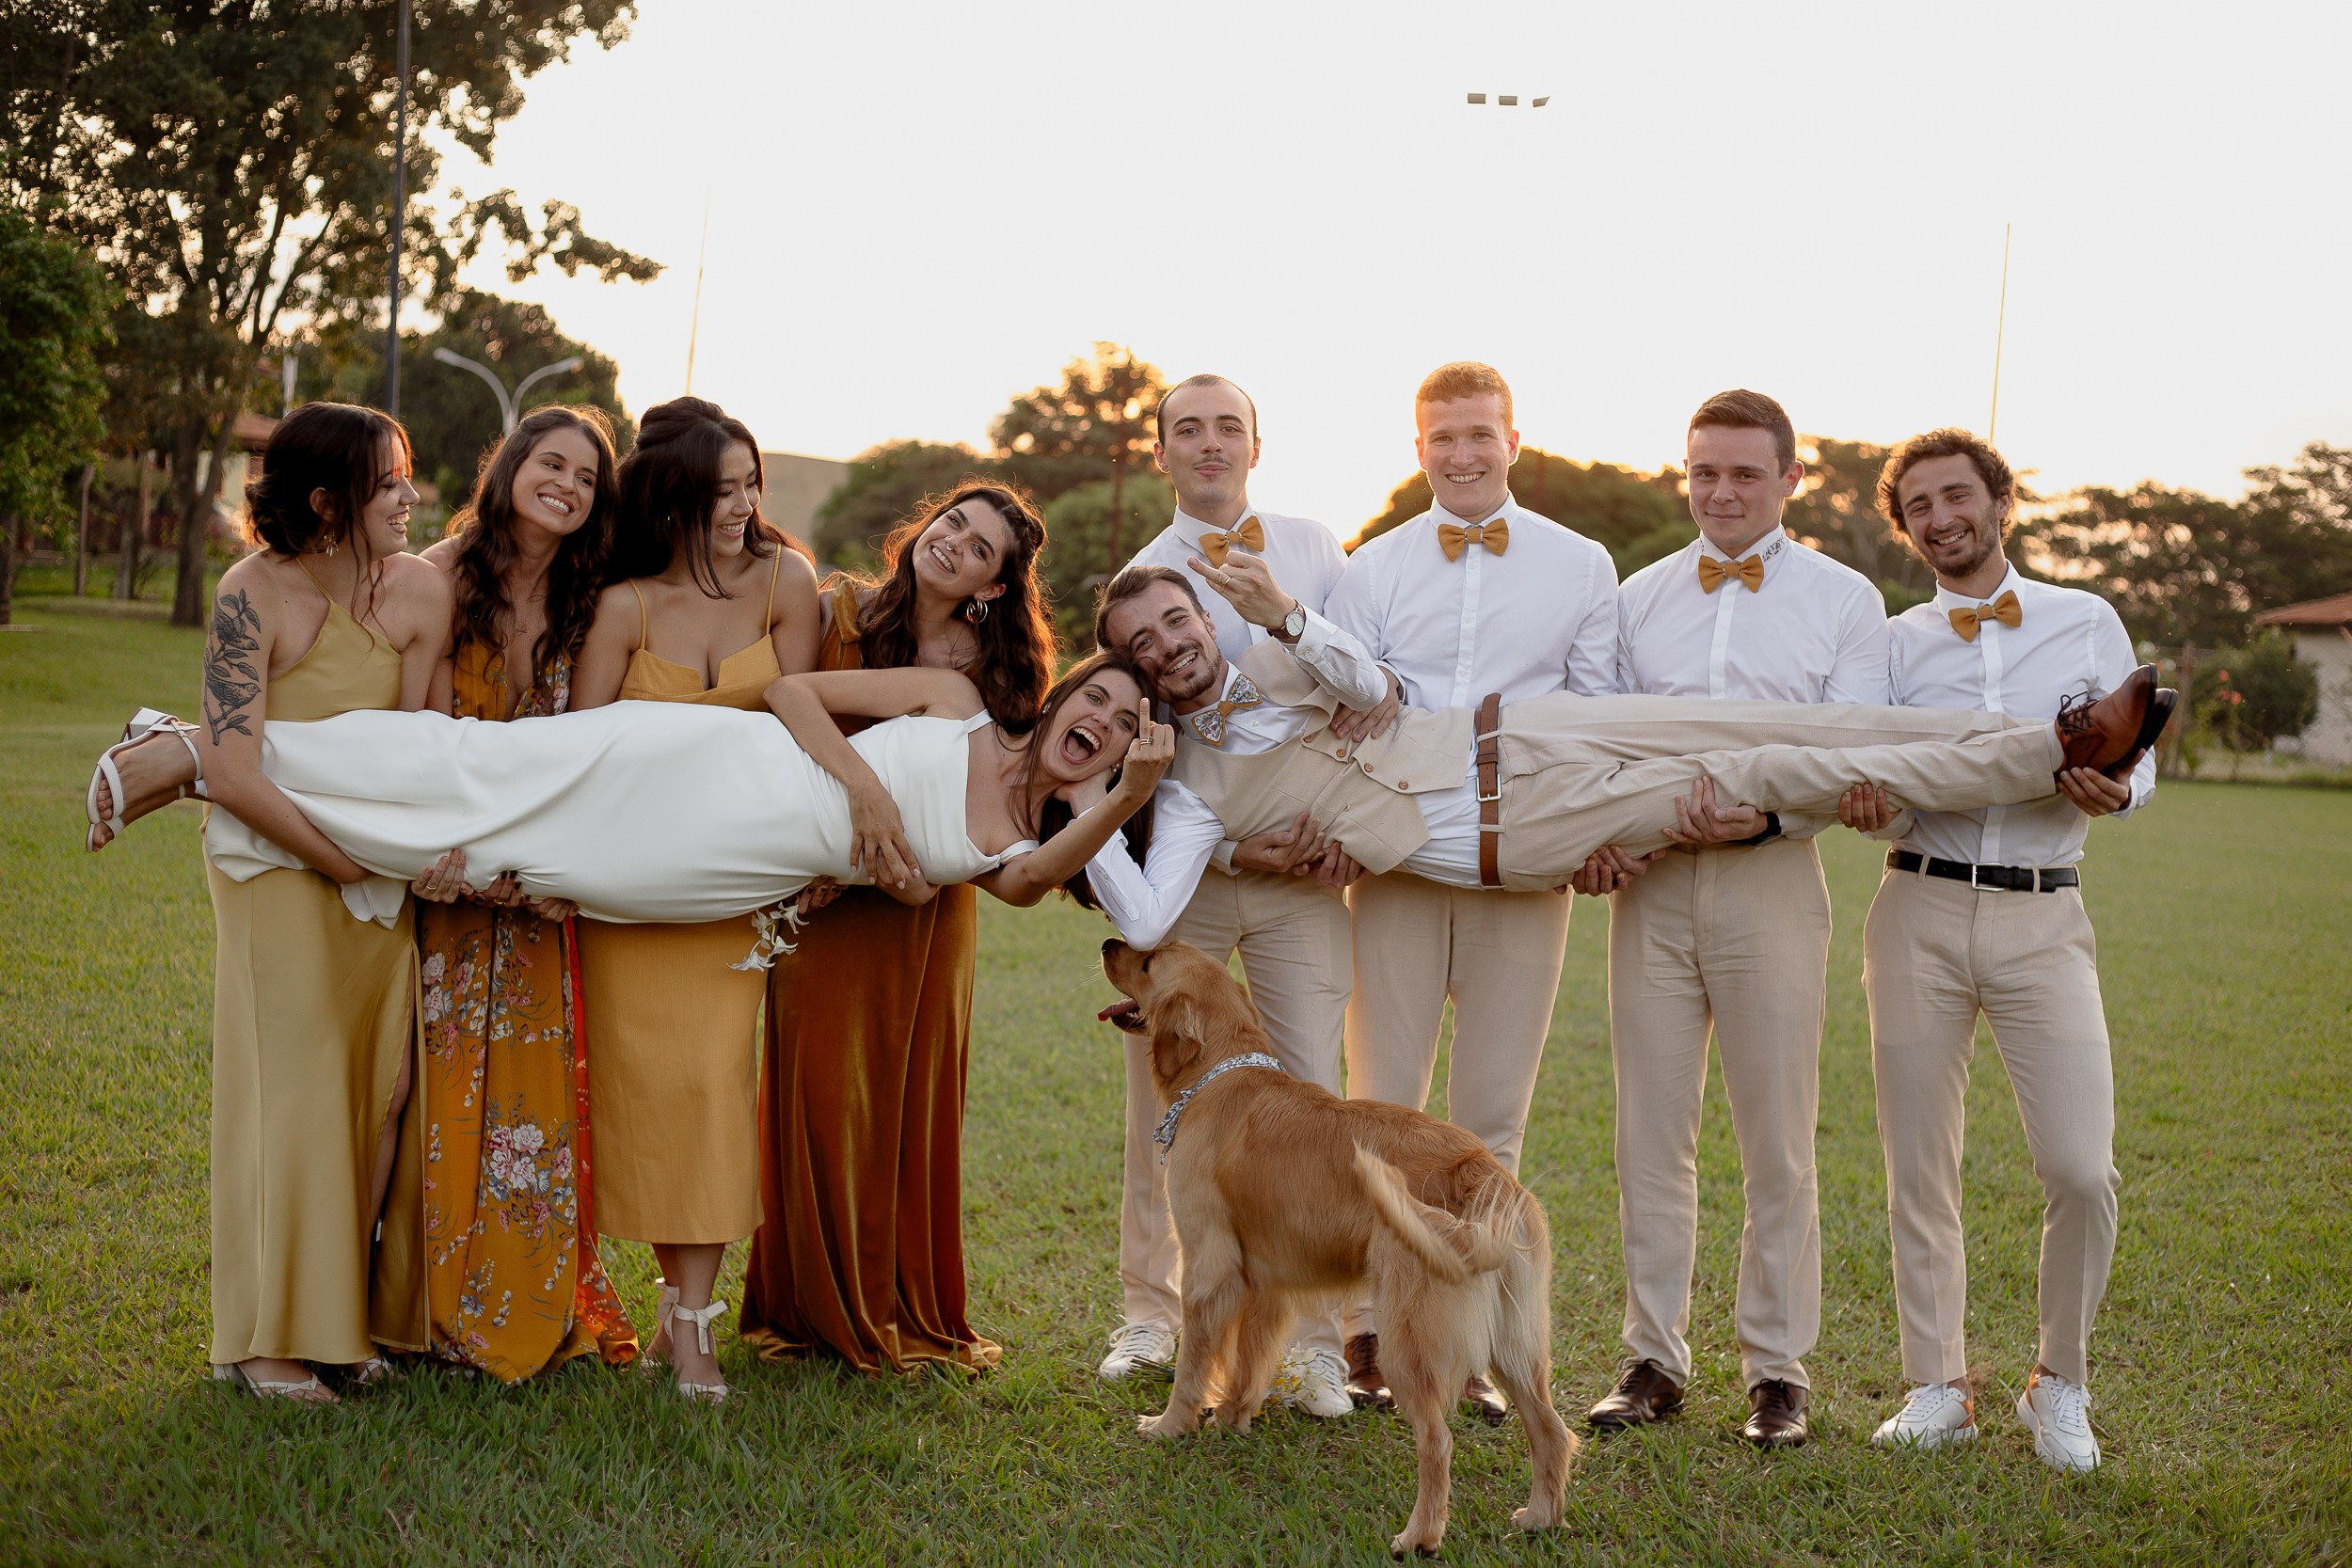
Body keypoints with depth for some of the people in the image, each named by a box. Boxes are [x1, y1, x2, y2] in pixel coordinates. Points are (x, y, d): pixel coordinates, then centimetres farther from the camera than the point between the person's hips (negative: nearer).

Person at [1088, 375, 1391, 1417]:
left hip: (1301, 874, 0)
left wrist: (1286, 616, -18)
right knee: (1160, 1100, 4)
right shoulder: (1139, 581, 4)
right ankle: (1151, 1314, 20)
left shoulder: (1312, 550, 7)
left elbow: (1375, 689, -4)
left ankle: (1311, 1345, 3)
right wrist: (1231, 841, -12)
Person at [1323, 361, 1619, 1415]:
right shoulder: (1371, 570, 9)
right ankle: (1371, 1330, 8)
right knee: (1383, 1102, 1)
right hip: (1396, 858, 0)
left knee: (1493, 1111, 4)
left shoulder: (1582, 568, 9)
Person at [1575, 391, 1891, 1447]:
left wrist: (1769, 814, -19)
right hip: (1650, 884, 3)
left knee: (1777, 1139, 1)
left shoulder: (1845, 601, 5)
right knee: (1650, 1131, 5)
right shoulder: (1637, 597, 14)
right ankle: (1654, 1359, 14)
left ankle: (1778, 1368, 11)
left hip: (1772, 880, -2)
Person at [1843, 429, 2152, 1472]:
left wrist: (2113, 789, -16)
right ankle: (1937, 1388, 17)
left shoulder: (2088, 624, 10)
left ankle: (2060, 1387, 10)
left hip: (2044, 917, -1)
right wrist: (1865, 799, -15)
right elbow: (1881, 798, 9)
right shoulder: (1895, 644, 12)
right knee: (1919, 1166, 3)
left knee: (2081, 1170, -10)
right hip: (1922, 910, 1)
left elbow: (2138, 757, 8)